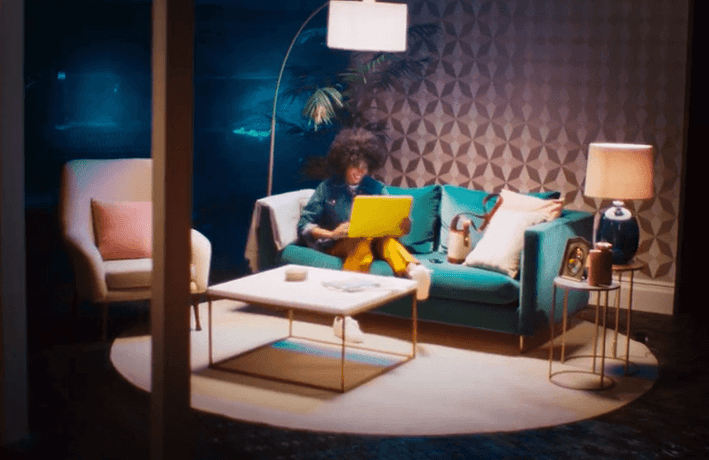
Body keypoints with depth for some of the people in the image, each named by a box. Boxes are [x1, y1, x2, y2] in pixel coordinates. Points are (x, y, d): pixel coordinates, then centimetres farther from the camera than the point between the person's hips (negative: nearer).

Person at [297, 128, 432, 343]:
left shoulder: (375, 188, 16)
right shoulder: (328, 188, 7)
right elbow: (304, 226, 0)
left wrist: (404, 225, -19)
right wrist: (331, 234, -18)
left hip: (372, 240, 3)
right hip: (336, 245, -3)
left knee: (386, 239, -32)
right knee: (363, 242, -37)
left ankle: (413, 269, -63)